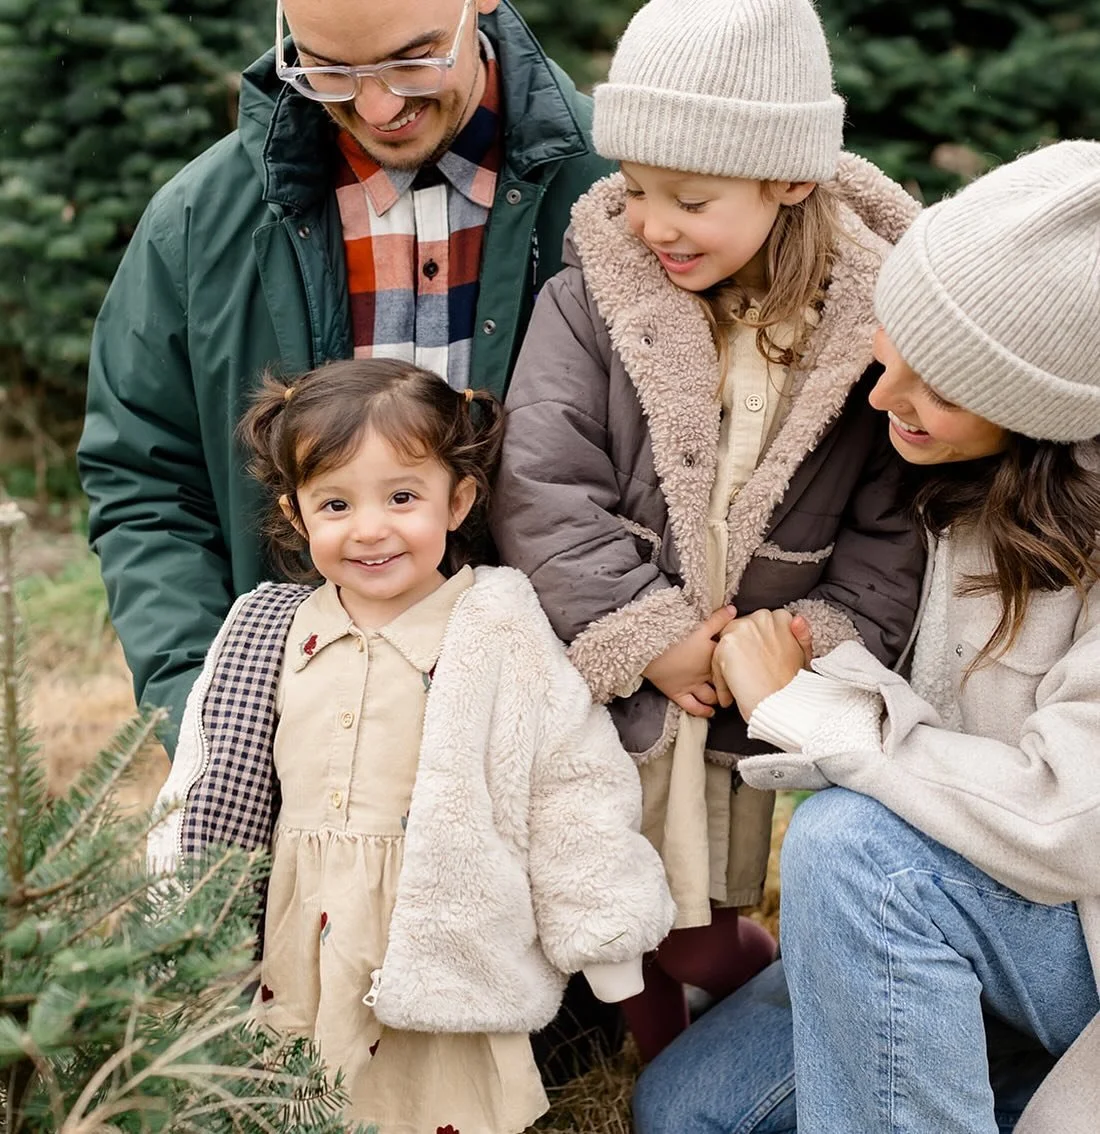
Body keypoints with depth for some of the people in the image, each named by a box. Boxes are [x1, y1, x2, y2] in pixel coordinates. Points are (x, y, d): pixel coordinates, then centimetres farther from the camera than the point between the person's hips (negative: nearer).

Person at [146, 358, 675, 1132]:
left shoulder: (499, 639, -9)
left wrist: (600, 939, -3)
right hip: (299, 953, 4)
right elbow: (209, 788, 11)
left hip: (443, 947, -3)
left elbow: (574, 787, -6)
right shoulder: (271, 630, 3)